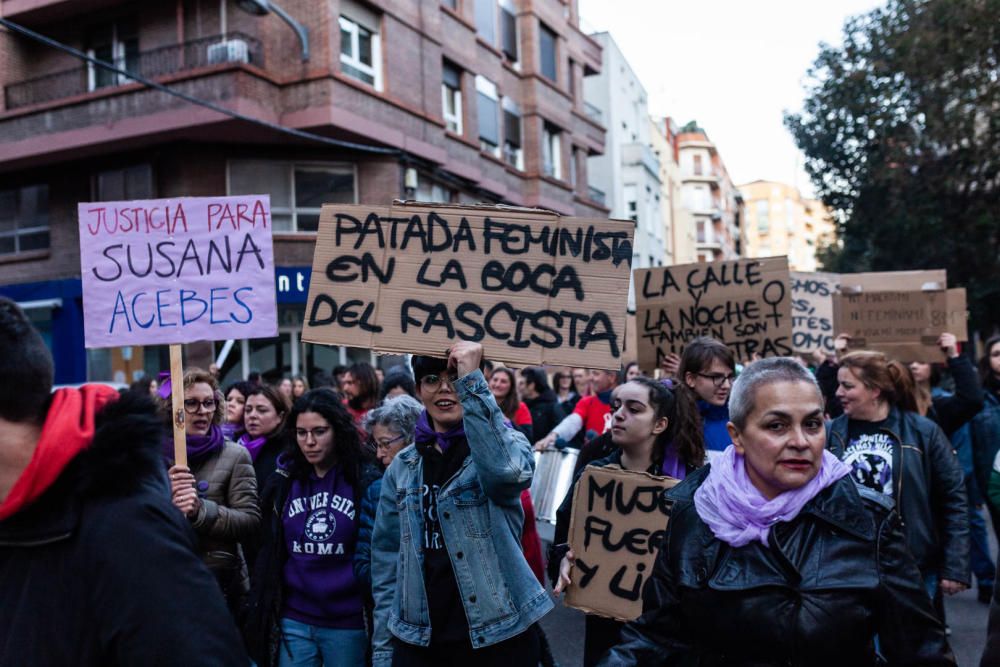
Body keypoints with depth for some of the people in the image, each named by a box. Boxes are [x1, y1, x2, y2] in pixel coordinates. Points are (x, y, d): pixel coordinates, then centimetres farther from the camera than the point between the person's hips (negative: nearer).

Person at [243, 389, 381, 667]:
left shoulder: (366, 482, -6)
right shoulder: (284, 481, 5)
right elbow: (268, 553, 11)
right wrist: (263, 612, 9)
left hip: (348, 623, -3)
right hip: (293, 622, 3)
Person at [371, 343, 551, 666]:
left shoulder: (505, 444, -4)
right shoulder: (402, 467, 5)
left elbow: (508, 470, -29)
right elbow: (387, 563, 7)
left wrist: (470, 381, -27)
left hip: (498, 639, -2)